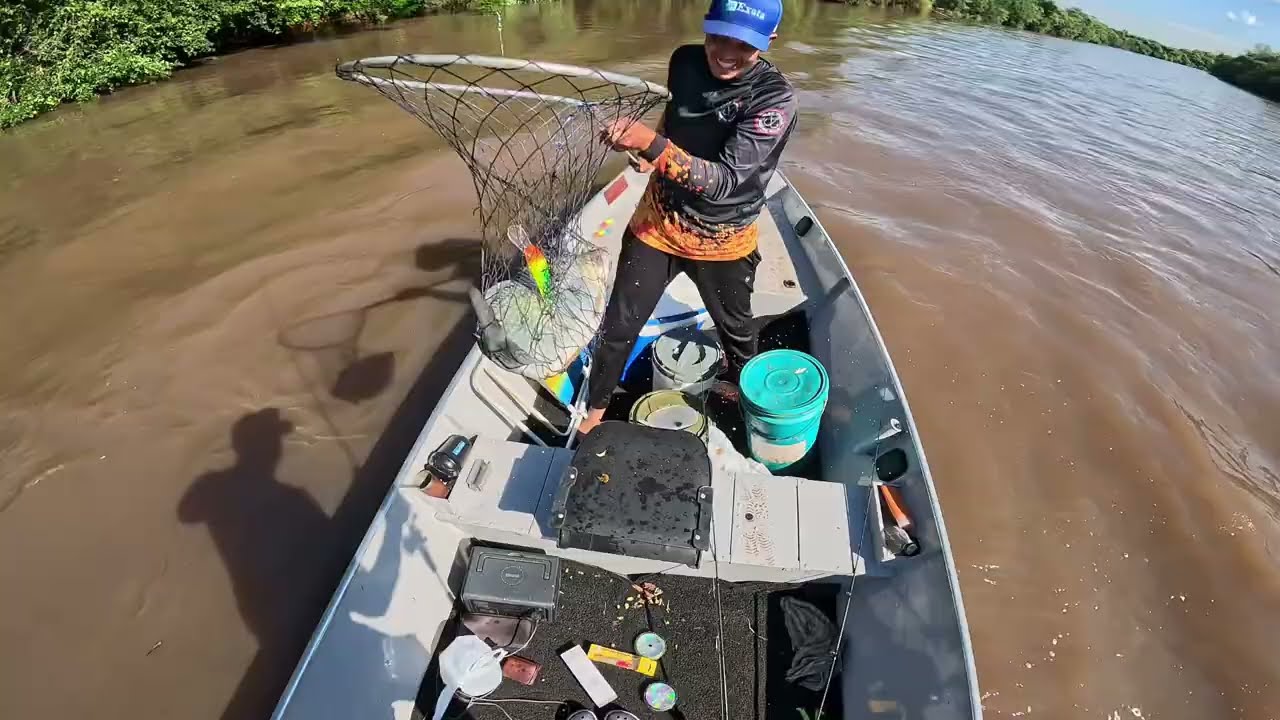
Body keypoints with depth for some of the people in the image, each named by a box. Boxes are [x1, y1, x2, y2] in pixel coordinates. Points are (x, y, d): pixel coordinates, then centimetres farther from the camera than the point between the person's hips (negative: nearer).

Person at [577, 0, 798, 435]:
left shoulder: (774, 98, -23)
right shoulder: (684, 61, -7)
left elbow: (724, 180, -32)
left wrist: (654, 144, -43)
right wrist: (652, 146, -3)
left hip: (722, 240, -2)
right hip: (658, 220, 3)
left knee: (734, 326, 22)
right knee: (619, 326, 7)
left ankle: (738, 385, 56)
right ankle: (595, 410, 30)